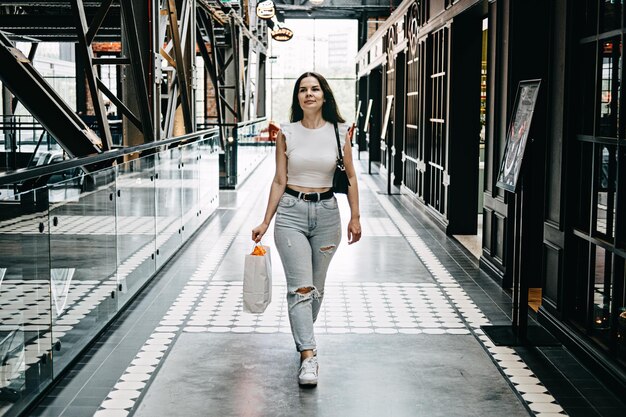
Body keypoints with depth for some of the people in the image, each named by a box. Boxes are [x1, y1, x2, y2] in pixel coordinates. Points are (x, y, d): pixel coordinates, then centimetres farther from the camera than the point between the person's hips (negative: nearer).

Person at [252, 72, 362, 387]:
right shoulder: (286, 133, 0)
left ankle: (303, 336, 34)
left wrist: (355, 217, 4)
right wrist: (265, 222, 3)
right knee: (300, 287, -11)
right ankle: (308, 356, -11)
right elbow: (279, 180, 4)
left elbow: (350, 177, 6)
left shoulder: (339, 131, 0)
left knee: (317, 287, 12)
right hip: (291, 212, -1)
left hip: (326, 212, 2)